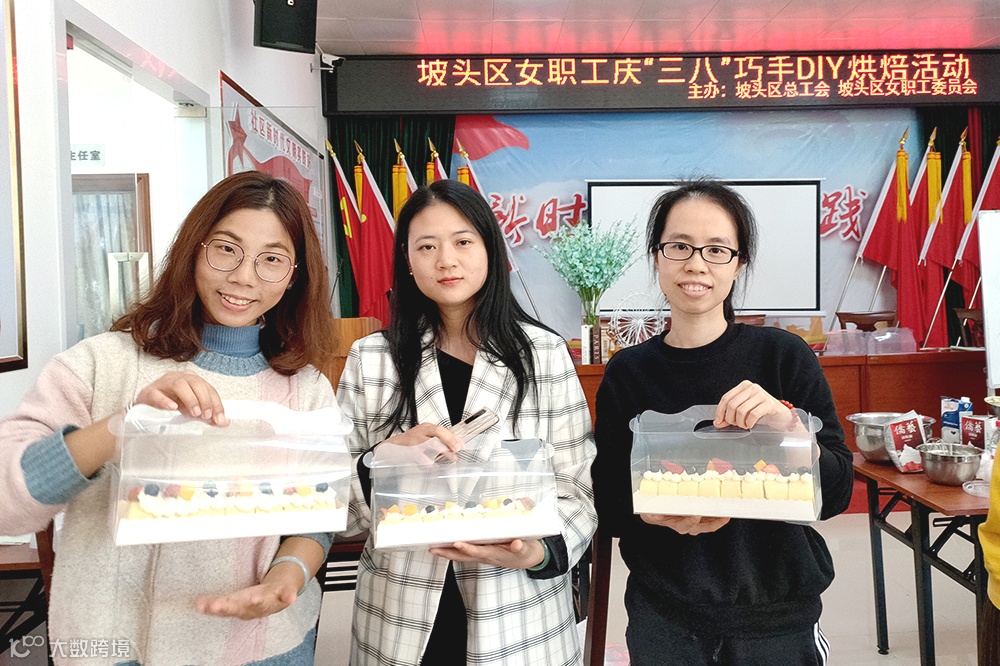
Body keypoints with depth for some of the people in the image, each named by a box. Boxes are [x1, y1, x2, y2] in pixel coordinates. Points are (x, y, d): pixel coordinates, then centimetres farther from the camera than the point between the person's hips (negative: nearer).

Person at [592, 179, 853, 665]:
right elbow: (607, 506, -1)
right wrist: (657, 513, -21)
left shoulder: (784, 357, -9)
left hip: (777, 617, 0)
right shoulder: (626, 373, -5)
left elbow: (837, 493, -9)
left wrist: (785, 421, -26)